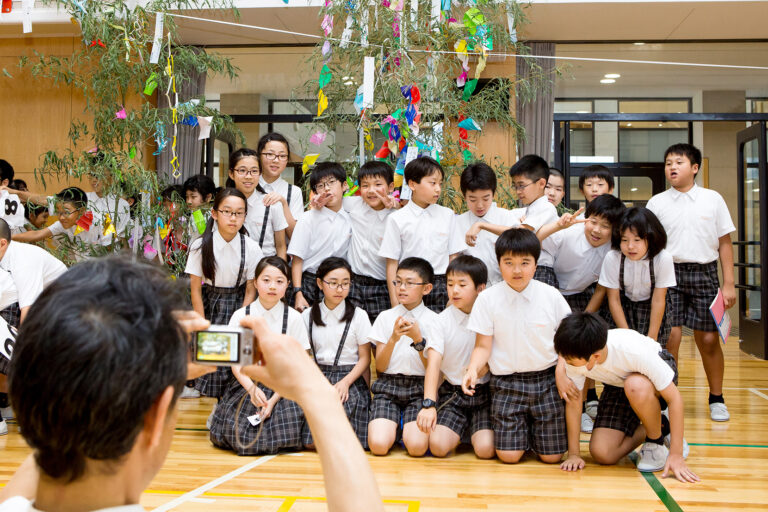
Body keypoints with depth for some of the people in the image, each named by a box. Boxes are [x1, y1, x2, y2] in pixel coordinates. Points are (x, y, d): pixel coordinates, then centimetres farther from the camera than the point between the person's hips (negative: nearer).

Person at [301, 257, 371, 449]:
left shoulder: (359, 316, 4)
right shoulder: (308, 316, 9)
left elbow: (365, 358, 2)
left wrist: (345, 382, -13)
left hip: (349, 377, -1)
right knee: (311, 442, -20)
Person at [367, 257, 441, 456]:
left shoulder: (433, 320, 3)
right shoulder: (386, 317, 6)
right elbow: (380, 366, 2)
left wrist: (418, 339, -17)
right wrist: (393, 339, -15)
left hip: (420, 388, -1)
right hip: (388, 386, 1)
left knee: (417, 446, -24)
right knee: (379, 445, -21)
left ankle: (408, 426, 8)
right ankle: (391, 426, 10)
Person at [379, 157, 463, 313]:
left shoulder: (447, 215, 8)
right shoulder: (397, 219, 0)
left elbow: (453, 257, 10)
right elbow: (392, 264, 0)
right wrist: (395, 302, -3)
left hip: (440, 287, 2)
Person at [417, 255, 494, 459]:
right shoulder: (442, 321, -3)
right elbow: (433, 362, -13)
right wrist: (429, 404, -24)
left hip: (485, 393, 0)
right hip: (453, 393, 0)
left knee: (485, 449, -20)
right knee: (438, 446, -19)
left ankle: (473, 432, 16)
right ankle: (461, 430, 15)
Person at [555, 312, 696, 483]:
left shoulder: (633, 350, -41)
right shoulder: (574, 355, -30)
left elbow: (674, 398, -33)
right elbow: (574, 401, -15)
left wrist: (676, 455, -34)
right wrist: (573, 454, -13)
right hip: (617, 386, 4)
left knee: (636, 386, -41)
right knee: (602, 453, -13)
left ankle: (657, 442, -12)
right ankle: (657, 426, 12)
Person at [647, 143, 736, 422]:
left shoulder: (713, 199, 6)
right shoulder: (657, 203, 6)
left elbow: (725, 242, 7)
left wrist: (729, 283, 2)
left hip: (704, 273, 0)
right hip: (669, 273, 0)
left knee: (708, 339, 3)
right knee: (669, 337, -7)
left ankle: (716, 399, 21)